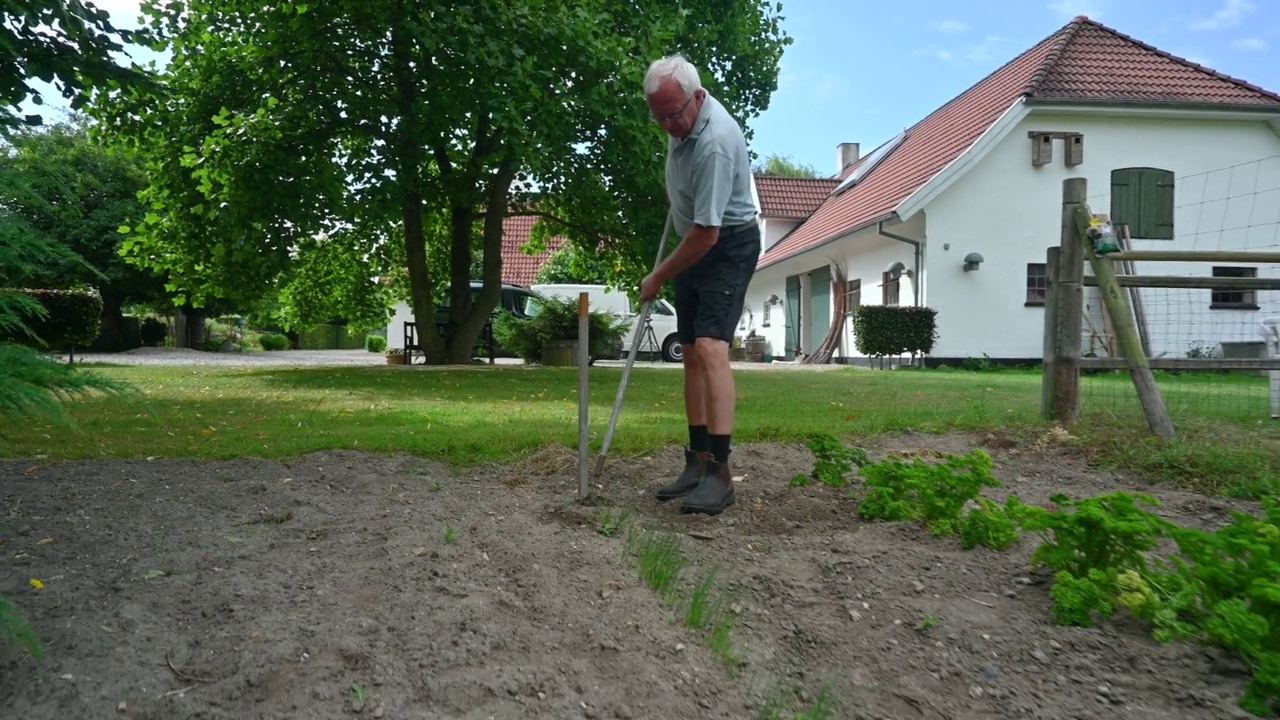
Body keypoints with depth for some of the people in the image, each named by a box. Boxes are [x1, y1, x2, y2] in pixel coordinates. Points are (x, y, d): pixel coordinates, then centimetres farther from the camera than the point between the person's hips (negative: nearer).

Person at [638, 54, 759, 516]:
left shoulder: (715, 143, -29)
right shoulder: (681, 118, -2)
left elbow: (706, 233, -28)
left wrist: (658, 278, -17)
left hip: (728, 247, -9)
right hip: (695, 244, 9)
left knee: (710, 347, -22)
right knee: (691, 353, 5)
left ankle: (720, 473, -24)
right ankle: (698, 461, 9)